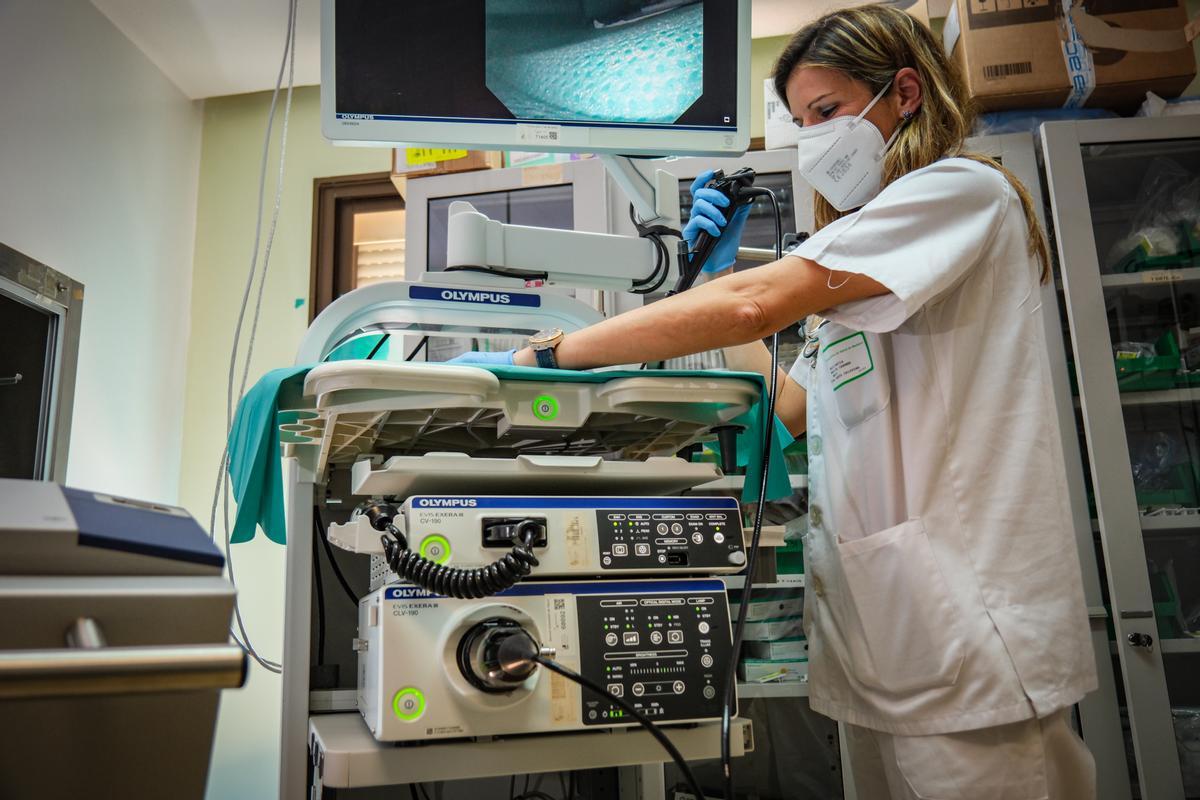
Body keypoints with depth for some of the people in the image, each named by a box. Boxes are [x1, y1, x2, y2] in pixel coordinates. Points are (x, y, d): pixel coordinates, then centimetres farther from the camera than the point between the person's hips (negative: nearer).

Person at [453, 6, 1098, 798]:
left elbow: (758, 303, -22)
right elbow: (791, 407, 15)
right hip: (880, 630, 8)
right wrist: (720, 265, 11)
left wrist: (545, 353, -20)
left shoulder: (961, 189, -8)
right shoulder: (859, 263, 21)